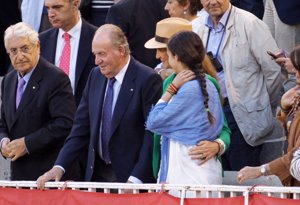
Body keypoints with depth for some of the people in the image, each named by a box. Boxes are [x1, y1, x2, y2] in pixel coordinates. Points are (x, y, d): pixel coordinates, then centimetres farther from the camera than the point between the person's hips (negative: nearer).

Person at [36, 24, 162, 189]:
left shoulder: (147, 79, -11)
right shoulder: (95, 76, 9)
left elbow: (153, 134, -14)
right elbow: (81, 127, 10)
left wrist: (136, 179, -20)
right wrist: (59, 167, 0)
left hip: (130, 175, -5)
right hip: (97, 174, 5)